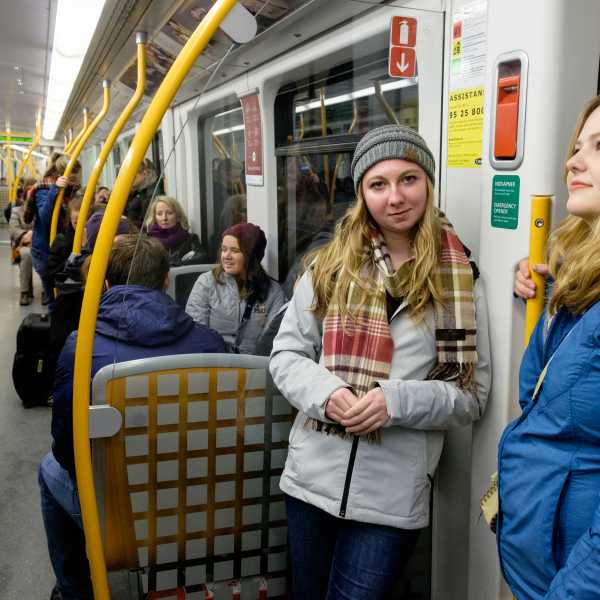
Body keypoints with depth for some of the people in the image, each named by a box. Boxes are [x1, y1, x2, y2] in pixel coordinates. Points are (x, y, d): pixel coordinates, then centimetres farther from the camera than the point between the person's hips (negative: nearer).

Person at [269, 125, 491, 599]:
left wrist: (396, 401, -21)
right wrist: (326, 391, -17)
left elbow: (472, 393, -5)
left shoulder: (458, 280, -4)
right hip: (311, 477, 3)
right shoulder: (329, 265, 0)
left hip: (393, 496, -2)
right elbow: (286, 354, 3)